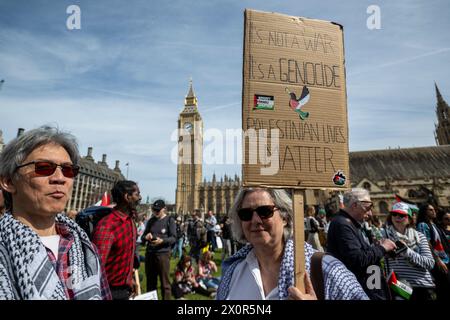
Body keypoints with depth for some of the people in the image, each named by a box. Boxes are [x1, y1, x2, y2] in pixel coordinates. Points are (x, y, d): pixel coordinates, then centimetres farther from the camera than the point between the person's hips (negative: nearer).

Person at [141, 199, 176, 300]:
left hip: (163, 253, -5)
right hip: (149, 253, 5)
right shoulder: (151, 221, 11)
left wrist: (162, 240, -24)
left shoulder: (169, 220, -3)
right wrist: (146, 237, -9)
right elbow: (143, 237, 14)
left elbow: (173, 238, -8)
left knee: (165, 281, 2)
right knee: (150, 281, 16)